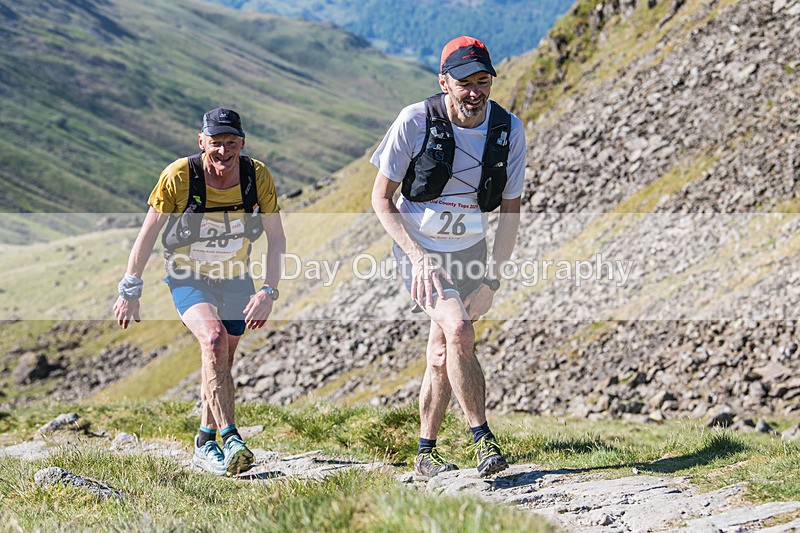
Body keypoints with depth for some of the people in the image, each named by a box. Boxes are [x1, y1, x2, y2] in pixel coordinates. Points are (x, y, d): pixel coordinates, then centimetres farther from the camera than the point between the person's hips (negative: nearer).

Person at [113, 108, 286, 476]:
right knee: (213, 339, -28)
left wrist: (268, 291, -20)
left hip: (235, 278, 3)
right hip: (188, 277, -3)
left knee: (221, 362, 10)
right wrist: (129, 292, -7)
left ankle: (205, 445, 29)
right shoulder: (178, 176, -23)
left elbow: (276, 239, -8)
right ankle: (230, 439, -29)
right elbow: (148, 234, -12)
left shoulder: (257, 176, -17)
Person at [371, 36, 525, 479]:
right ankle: (483, 440, -18)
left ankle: (425, 454, 23)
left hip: (469, 250, 3)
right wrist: (418, 257, -20)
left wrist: (492, 276, -8)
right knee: (458, 331, -25)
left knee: (442, 356, 6)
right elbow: (381, 198, -9)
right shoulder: (415, 121, -18)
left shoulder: (509, 130, -9)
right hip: (418, 247, -3)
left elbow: (510, 209, 1)